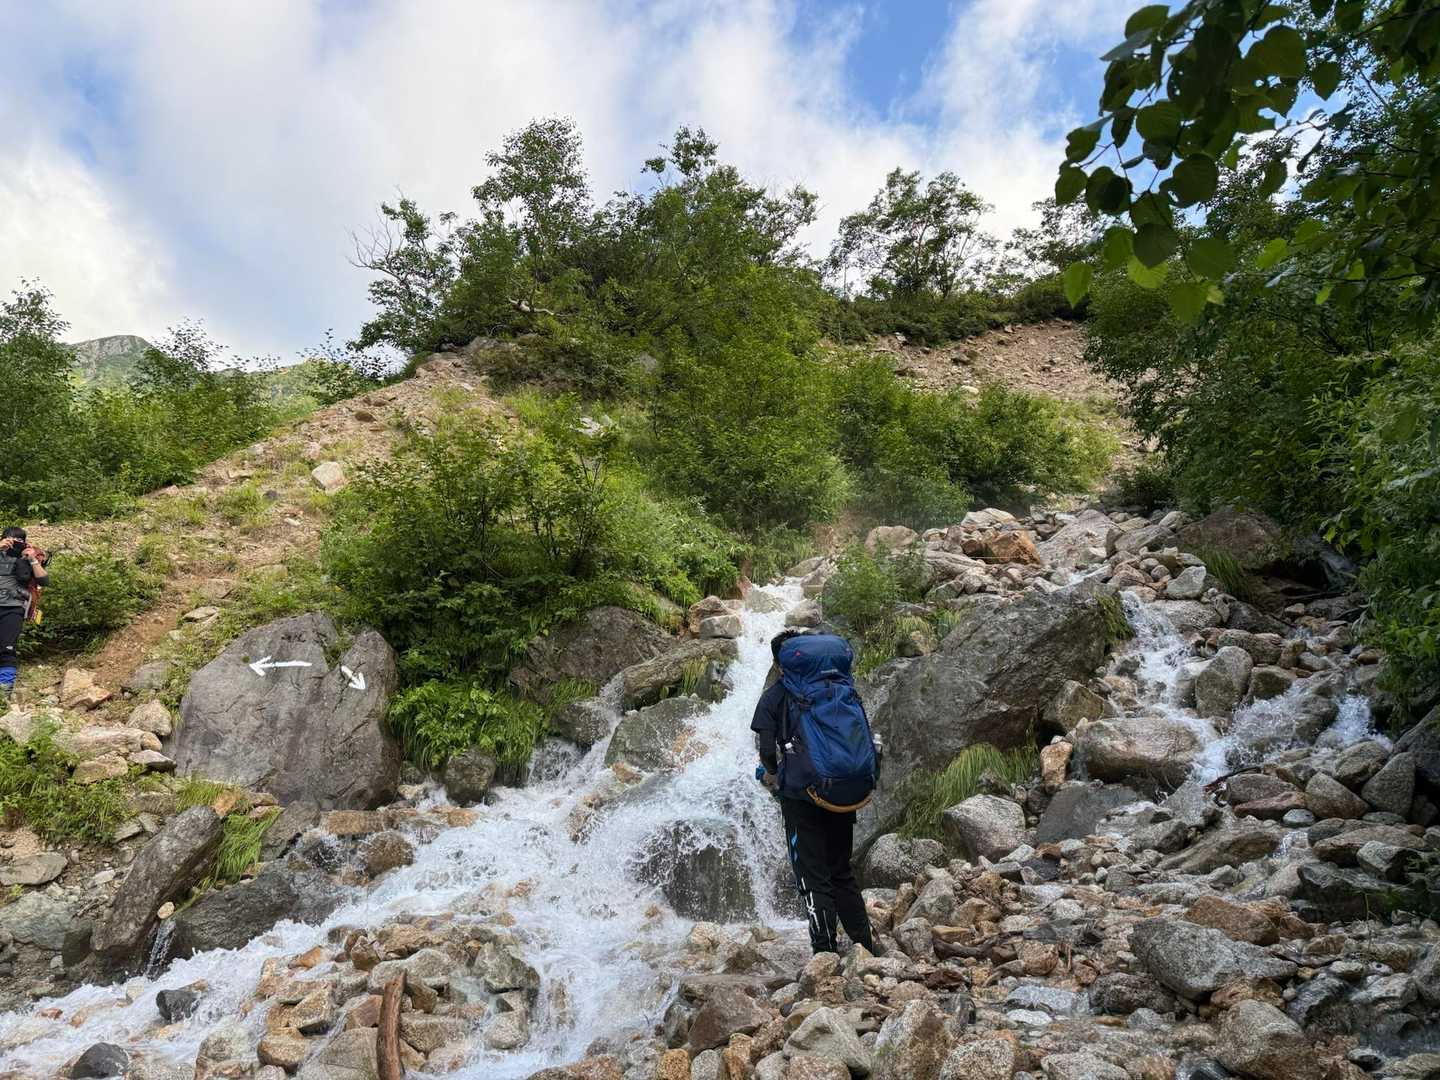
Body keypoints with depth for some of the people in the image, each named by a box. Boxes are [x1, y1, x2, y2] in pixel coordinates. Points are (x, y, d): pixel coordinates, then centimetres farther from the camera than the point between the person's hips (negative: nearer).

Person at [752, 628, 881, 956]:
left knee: (814, 879, 1)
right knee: (843, 874, 18)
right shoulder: (845, 689, 14)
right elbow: (870, 739, 11)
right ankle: (867, 950, 19)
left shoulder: (776, 695, 1)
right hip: (848, 794, 5)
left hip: (803, 794, -5)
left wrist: (771, 776, 10)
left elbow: (766, 749, -9)